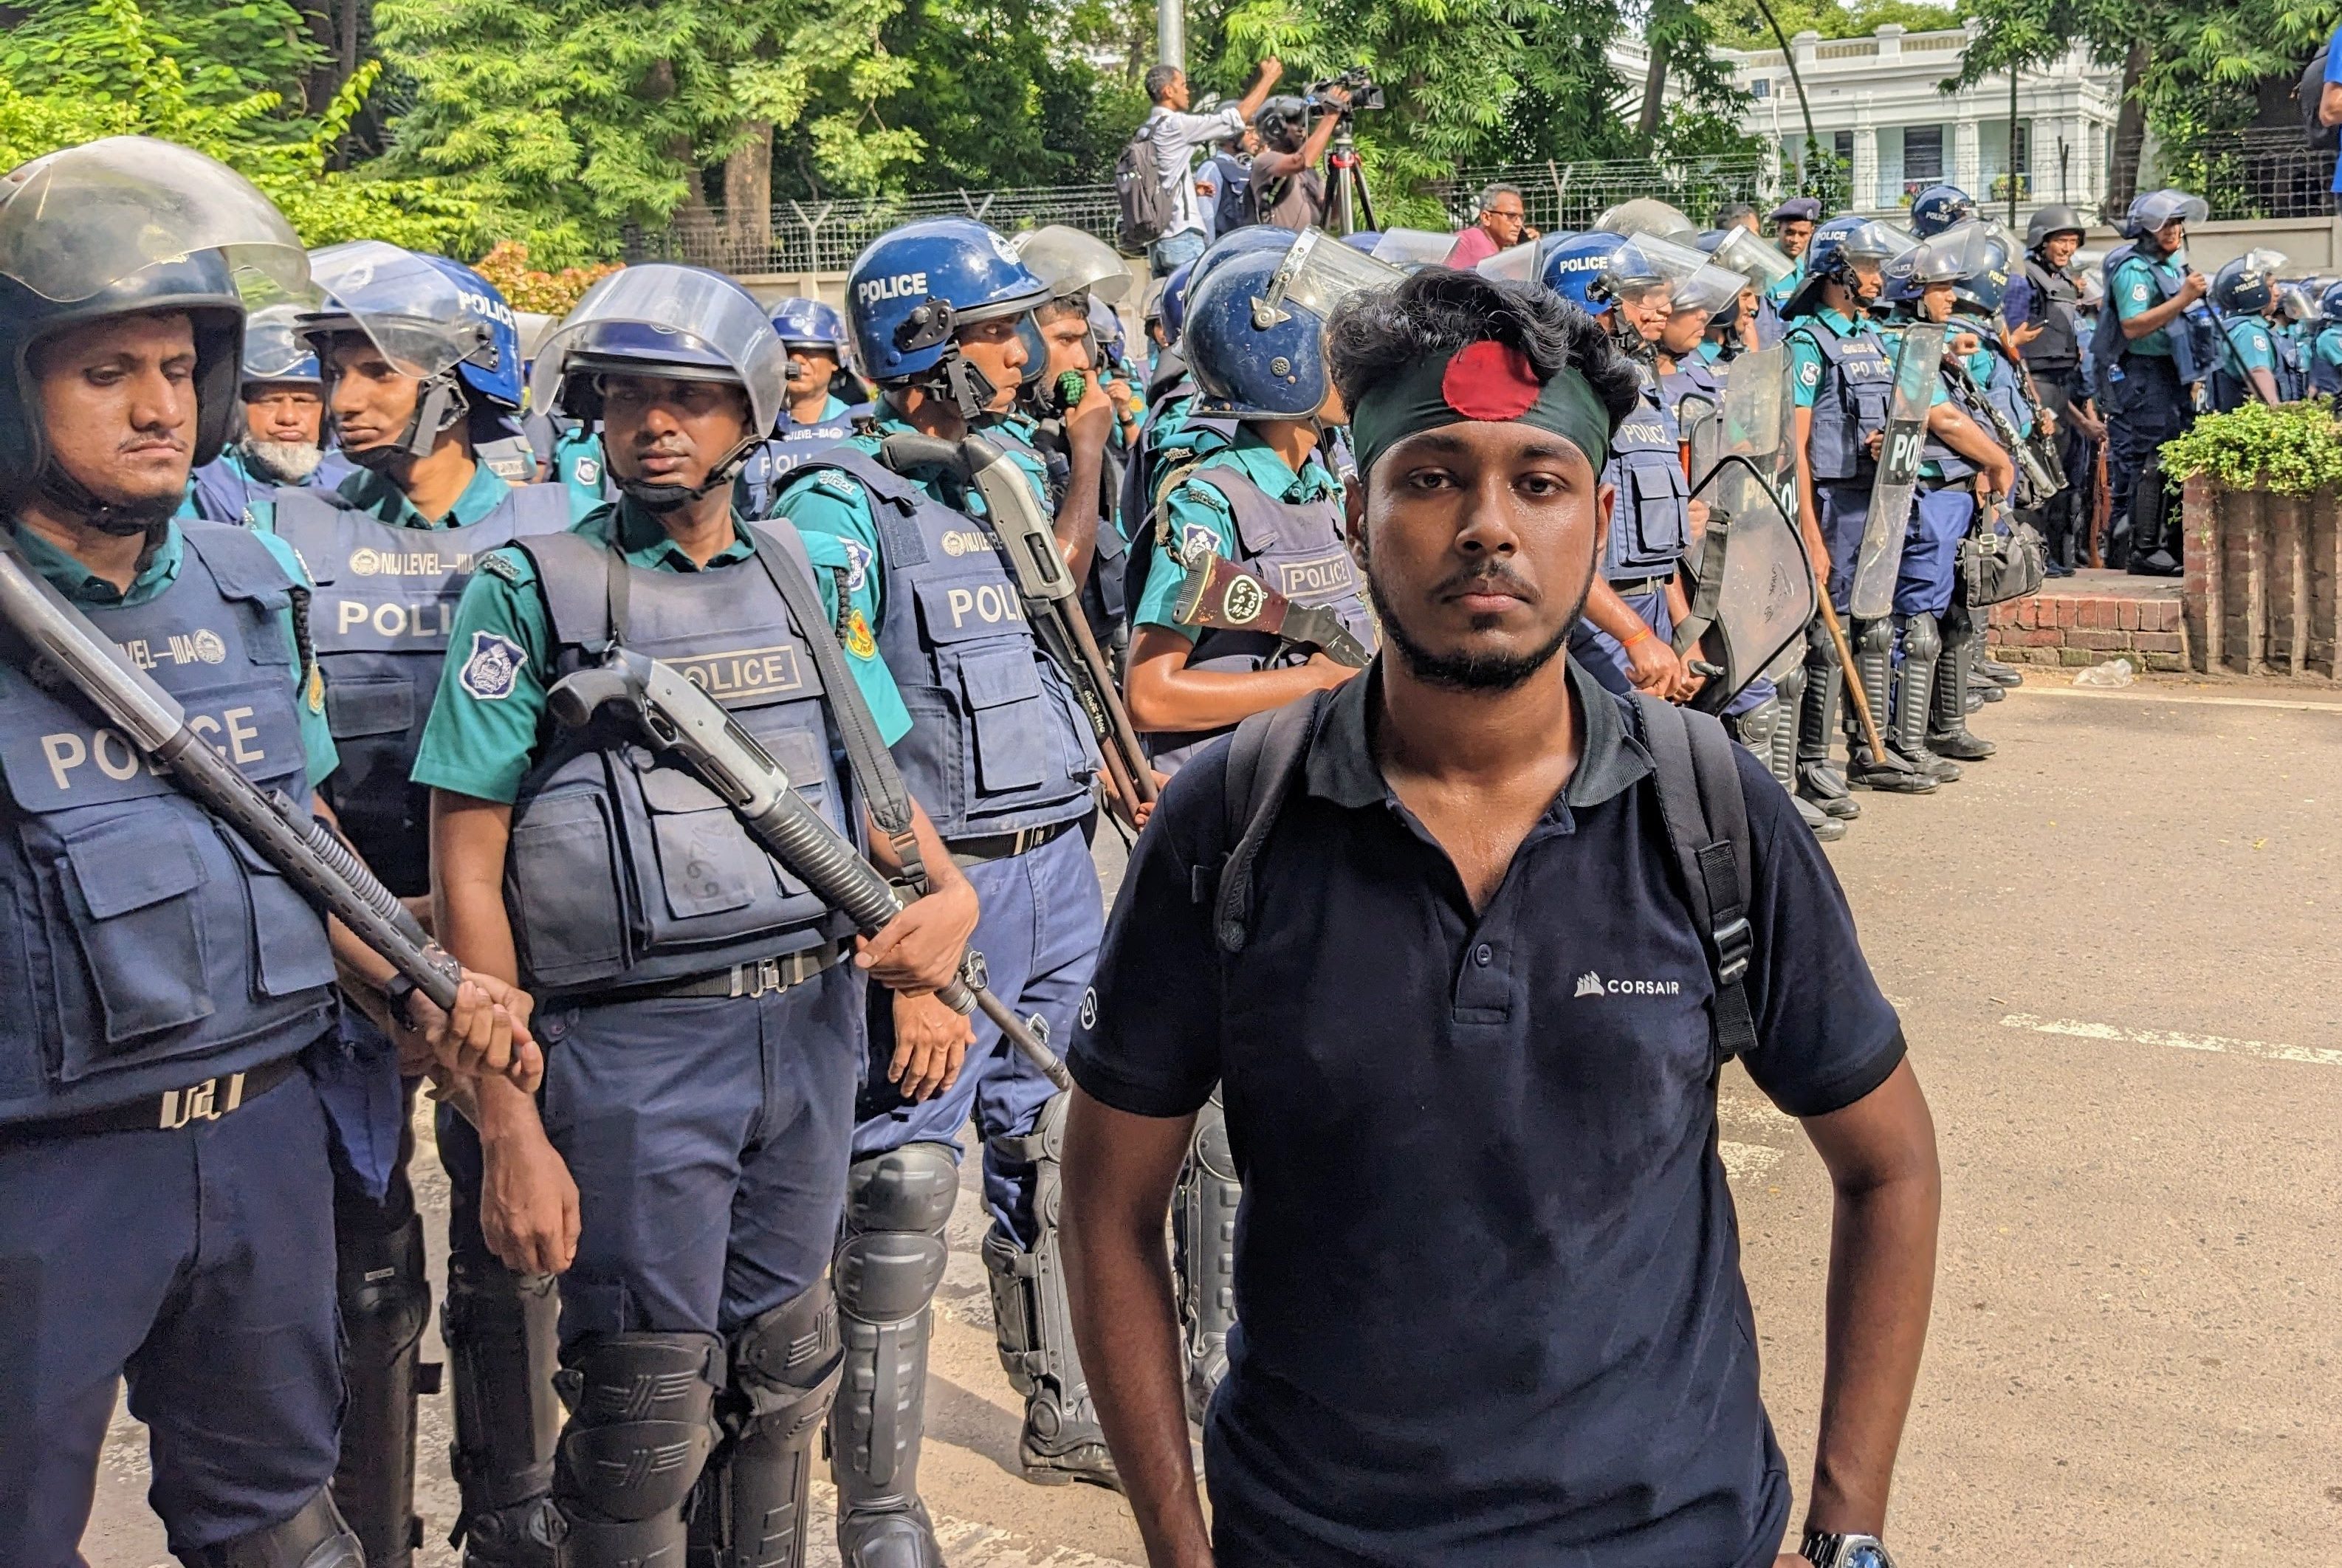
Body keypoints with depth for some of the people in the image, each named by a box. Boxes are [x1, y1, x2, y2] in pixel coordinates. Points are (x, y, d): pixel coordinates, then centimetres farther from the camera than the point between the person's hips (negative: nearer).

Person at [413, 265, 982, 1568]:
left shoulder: (811, 578, 10)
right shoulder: (533, 591, -4)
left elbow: (879, 782, 20)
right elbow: (469, 870, -7)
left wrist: (947, 891, -3)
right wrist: (509, 1127, -12)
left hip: (815, 1018, 5)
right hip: (639, 1043, -4)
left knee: (784, 1365, 16)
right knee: (649, 1407, 2)